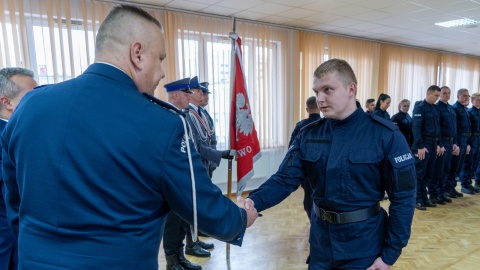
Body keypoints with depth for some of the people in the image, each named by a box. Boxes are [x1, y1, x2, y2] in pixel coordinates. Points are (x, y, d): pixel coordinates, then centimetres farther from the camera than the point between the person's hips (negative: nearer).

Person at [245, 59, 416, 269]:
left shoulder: (384, 135, -13)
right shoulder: (308, 135, -3)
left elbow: (403, 196, -11)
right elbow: (285, 179, -8)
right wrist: (255, 201, -27)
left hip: (364, 246, -3)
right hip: (321, 243, 4)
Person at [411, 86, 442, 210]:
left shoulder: (435, 109, 14)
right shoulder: (420, 107, -10)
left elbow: (437, 127, 19)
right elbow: (416, 127, -17)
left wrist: (439, 144, 12)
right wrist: (420, 146, -21)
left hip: (433, 144, 8)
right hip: (423, 144, -8)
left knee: (428, 174, 11)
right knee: (419, 173, -2)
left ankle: (424, 198, 20)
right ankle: (417, 199, 5)